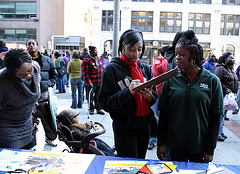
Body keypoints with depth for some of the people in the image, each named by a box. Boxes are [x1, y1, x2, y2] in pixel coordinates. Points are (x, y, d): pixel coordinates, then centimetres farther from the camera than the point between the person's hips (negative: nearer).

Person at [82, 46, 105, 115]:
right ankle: (91, 109, 16)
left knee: (98, 96, 12)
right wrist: (88, 82, -17)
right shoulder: (86, 60, -8)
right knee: (91, 96, 3)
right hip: (92, 82, -6)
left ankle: (99, 109, 22)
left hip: (100, 82, 6)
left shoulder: (98, 59, 15)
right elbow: (85, 73, -12)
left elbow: (102, 69, 21)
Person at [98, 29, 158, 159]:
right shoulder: (112, 69, -8)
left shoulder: (146, 69, 6)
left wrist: (149, 97, -14)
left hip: (144, 127, 5)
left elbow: (154, 96, 9)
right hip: (124, 129, -5)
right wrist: (128, 92, -26)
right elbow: (104, 102, -14)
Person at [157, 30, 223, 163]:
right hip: (175, 145, 1)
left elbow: (216, 117, -2)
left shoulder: (212, 81, -4)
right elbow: (164, 113, 2)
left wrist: (210, 149, -4)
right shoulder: (170, 80, -1)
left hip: (201, 146, -1)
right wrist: (160, 143, -1)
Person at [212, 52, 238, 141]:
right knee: (220, 114, -7)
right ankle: (217, 133, 1)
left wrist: (234, 92, 16)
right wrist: (225, 89, -22)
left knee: (223, 114, 15)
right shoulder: (220, 68, -11)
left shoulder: (231, 70, 20)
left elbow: (234, 82, 29)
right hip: (222, 95, -9)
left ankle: (220, 132, 25)